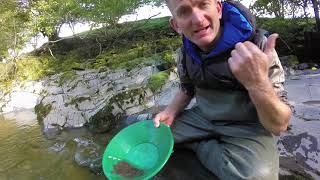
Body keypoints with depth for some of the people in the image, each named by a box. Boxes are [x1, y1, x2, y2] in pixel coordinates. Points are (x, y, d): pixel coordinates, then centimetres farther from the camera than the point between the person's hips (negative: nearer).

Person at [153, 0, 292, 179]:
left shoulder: (256, 46, -20)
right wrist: (170, 112, -6)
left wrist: (258, 83, -40)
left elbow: (279, 125, -21)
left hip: (247, 126, -4)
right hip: (202, 118, 5)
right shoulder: (185, 53, -6)